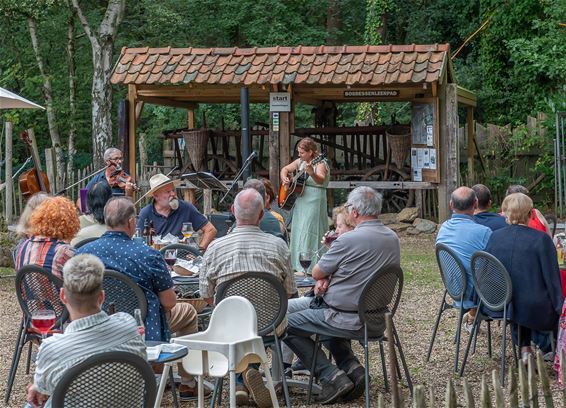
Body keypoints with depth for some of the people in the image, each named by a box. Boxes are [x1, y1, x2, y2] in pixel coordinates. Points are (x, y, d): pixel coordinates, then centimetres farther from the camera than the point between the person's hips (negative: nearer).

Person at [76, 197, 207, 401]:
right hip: (143, 329, -5)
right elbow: (169, 302, -14)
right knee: (188, 312, 24)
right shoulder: (148, 255, -23)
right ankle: (188, 384, 30)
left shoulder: (83, 252, -10)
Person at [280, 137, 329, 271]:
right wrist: (284, 178, -1)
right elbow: (285, 169, 21)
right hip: (299, 201, 8)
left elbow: (320, 180, -31)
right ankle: (298, 265, 21)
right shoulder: (300, 162, 9)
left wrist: (312, 174, -51)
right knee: (297, 232, 12)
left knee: (308, 233, -11)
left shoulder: (320, 164, -13)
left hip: (313, 201, -8)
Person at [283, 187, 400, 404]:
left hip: (350, 321, -8)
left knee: (287, 324, 7)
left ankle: (332, 376, -1)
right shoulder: (393, 238, 4)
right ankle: (352, 368, 16)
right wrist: (329, 277, 2)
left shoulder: (348, 240, -20)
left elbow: (316, 273, -7)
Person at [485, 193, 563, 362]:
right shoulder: (541, 239, -15)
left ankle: (524, 348, 29)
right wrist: (559, 308, 2)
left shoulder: (494, 237, -3)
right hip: (535, 309, -4)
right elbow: (552, 278, -10)